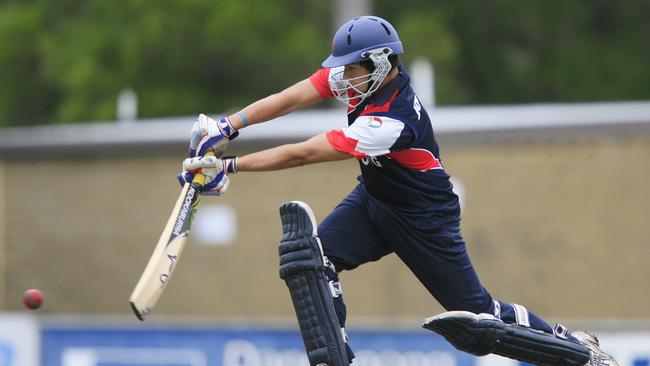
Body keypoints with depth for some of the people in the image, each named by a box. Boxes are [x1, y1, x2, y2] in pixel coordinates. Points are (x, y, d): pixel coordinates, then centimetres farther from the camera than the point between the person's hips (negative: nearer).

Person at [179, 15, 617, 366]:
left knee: (477, 326, -2)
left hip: (424, 220, -8)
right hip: (372, 200, 8)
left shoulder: (392, 121, -36)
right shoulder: (365, 73, -14)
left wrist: (229, 166, -34)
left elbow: (302, 154, -36)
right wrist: (228, 127, -29)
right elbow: (290, 99, -16)